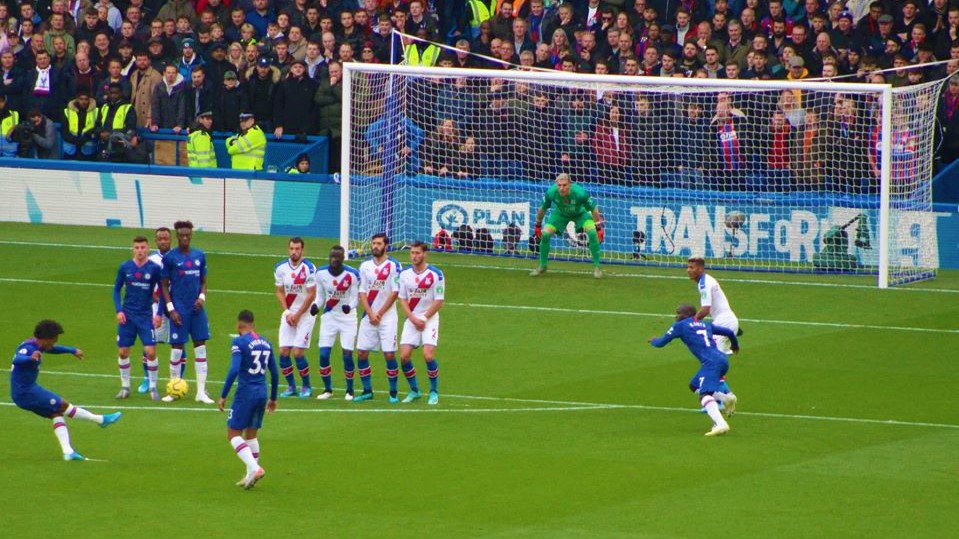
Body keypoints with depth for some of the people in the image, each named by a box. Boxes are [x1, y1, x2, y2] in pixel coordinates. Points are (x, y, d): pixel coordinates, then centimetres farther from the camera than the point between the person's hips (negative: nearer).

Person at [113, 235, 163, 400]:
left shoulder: (154, 268, -5)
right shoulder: (125, 267, -1)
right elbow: (117, 289, 8)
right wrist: (118, 310, -3)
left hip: (145, 316, -2)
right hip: (127, 315, 2)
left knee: (151, 351, -9)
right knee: (123, 352, 3)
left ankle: (153, 387, 5)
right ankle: (125, 387, 17)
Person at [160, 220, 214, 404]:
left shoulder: (200, 256, 8)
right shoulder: (170, 257, -3)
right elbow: (164, 285, -1)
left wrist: (202, 297, -4)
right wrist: (171, 309, -9)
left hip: (197, 308, 4)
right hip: (179, 310, -4)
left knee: (200, 347, 2)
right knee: (176, 348, -1)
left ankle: (201, 391, 6)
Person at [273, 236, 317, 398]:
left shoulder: (309, 268, -14)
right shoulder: (280, 268, 1)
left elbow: (311, 295, -12)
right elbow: (280, 292, 8)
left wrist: (297, 315, -11)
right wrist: (287, 312, -5)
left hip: (305, 314, -5)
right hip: (288, 314, 5)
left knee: (298, 352, -11)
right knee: (283, 352, -2)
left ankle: (307, 386, 7)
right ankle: (291, 386, 13)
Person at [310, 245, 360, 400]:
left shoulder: (352, 274, -13)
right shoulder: (321, 273, -4)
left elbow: (355, 298, -8)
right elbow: (320, 297, 6)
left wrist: (349, 306, -30)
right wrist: (316, 306, -16)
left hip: (348, 317, -3)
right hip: (329, 317, 3)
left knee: (347, 354, -6)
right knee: (323, 354, -6)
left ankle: (350, 390, 12)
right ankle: (327, 389, 11)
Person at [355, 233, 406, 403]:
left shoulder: (394, 265, -5)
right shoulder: (365, 266, 8)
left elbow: (394, 293, -8)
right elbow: (362, 292, 6)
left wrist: (379, 314, -9)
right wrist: (370, 314, -6)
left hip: (387, 317, -4)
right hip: (368, 317, 4)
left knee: (389, 354, -8)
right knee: (361, 353, 1)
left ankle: (393, 392, 3)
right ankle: (367, 390, 13)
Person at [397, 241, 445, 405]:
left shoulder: (436, 274, -9)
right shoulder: (405, 274, 3)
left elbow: (438, 302, -7)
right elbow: (402, 299, 5)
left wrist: (423, 319, -12)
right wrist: (413, 319, -8)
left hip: (429, 318, -4)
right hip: (411, 319, 4)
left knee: (428, 355, -17)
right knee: (404, 355, -6)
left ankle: (434, 392, 1)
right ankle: (414, 390, 13)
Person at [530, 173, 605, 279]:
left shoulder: (580, 193, -38)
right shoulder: (551, 193, -32)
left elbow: (594, 209, -21)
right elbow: (542, 209, -10)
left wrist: (598, 228, -15)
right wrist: (538, 225, 1)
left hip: (580, 213, -2)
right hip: (560, 214, 2)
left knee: (592, 232, -25)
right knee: (545, 234, -13)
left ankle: (596, 267, -12)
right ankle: (542, 266, 9)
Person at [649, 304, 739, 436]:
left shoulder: (680, 326, 10)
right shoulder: (706, 325, 27)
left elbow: (660, 343, 16)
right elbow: (729, 332, 34)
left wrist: (653, 340, 40)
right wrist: (735, 345, 55)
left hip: (711, 362, -8)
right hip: (723, 359, 8)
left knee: (705, 395, -20)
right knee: (694, 386, 22)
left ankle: (721, 424, -42)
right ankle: (725, 398, 4)